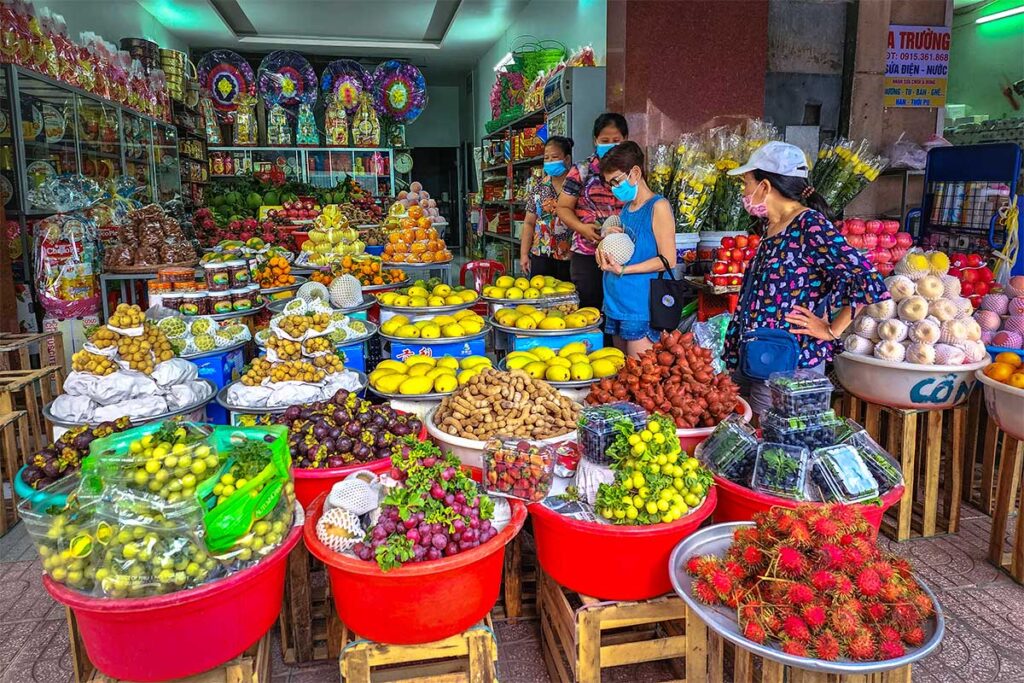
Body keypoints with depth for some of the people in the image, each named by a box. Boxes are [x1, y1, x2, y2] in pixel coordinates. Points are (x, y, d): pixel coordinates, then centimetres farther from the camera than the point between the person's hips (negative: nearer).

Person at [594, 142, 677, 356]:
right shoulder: (626, 209, 15)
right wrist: (608, 239, -2)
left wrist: (623, 270, -19)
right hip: (617, 303, 8)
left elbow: (668, 260, -14)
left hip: (642, 305, -8)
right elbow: (603, 258, 20)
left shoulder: (658, 206, -8)